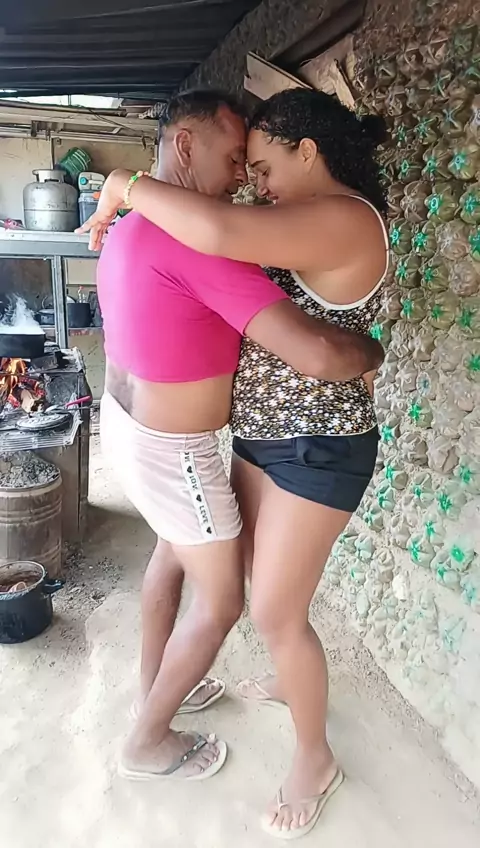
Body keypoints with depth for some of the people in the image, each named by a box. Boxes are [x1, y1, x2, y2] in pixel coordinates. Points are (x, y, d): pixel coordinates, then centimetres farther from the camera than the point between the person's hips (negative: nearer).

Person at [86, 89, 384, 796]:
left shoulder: (133, 227, 5)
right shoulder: (196, 237, -27)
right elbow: (315, 355, -34)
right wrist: (373, 351, -14)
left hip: (124, 418, 10)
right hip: (171, 451, -10)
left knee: (174, 551, 27)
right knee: (220, 600, 8)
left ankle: (154, 686, 47)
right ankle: (148, 743, 28)